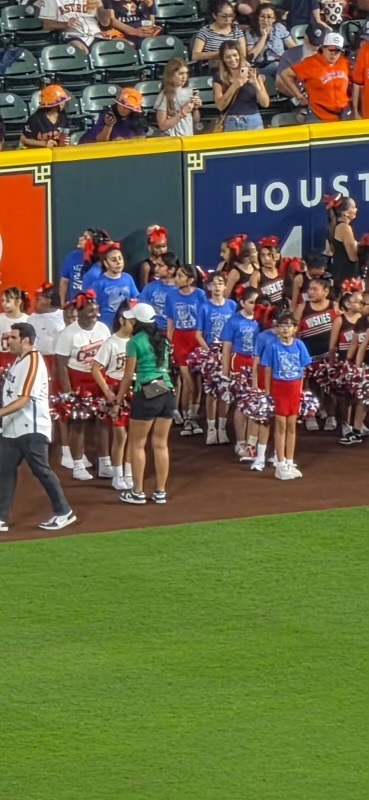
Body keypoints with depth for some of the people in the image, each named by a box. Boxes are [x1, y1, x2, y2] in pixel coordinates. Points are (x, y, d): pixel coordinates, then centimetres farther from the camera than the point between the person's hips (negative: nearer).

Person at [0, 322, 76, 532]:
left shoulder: (33, 362, -17)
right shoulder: (20, 360, 13)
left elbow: (23, 399, -26)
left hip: (32, 429, -9)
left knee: (41, 470, -1)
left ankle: (64, 512, 12)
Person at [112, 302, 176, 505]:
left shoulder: (135, 342, -6)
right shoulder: (162, 340, 12)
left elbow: (128, 375, -5)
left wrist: (118, 401, 2)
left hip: (147, 394, -6)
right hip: (168, 392, 6)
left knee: (137, 444, 5)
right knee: (161, 444, 10)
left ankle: (138, 493, 5)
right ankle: (160, 492, 12)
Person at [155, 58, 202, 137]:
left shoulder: (189, 92, 4)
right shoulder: (164, 96, -10)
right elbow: (163, 126, -13)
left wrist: (196, 109, -5)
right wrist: (182, 113, -17)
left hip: (189, 137, 4)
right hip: (173, 139, -4)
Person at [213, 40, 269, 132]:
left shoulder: (252, 73, 3)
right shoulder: (219, 78, 4)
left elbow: (265, 103, -1)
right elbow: (220, 106, -7)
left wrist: (256, 84, -16)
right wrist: (234, 86, -17)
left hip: (254, 122, 0)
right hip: (231, 124, 0)